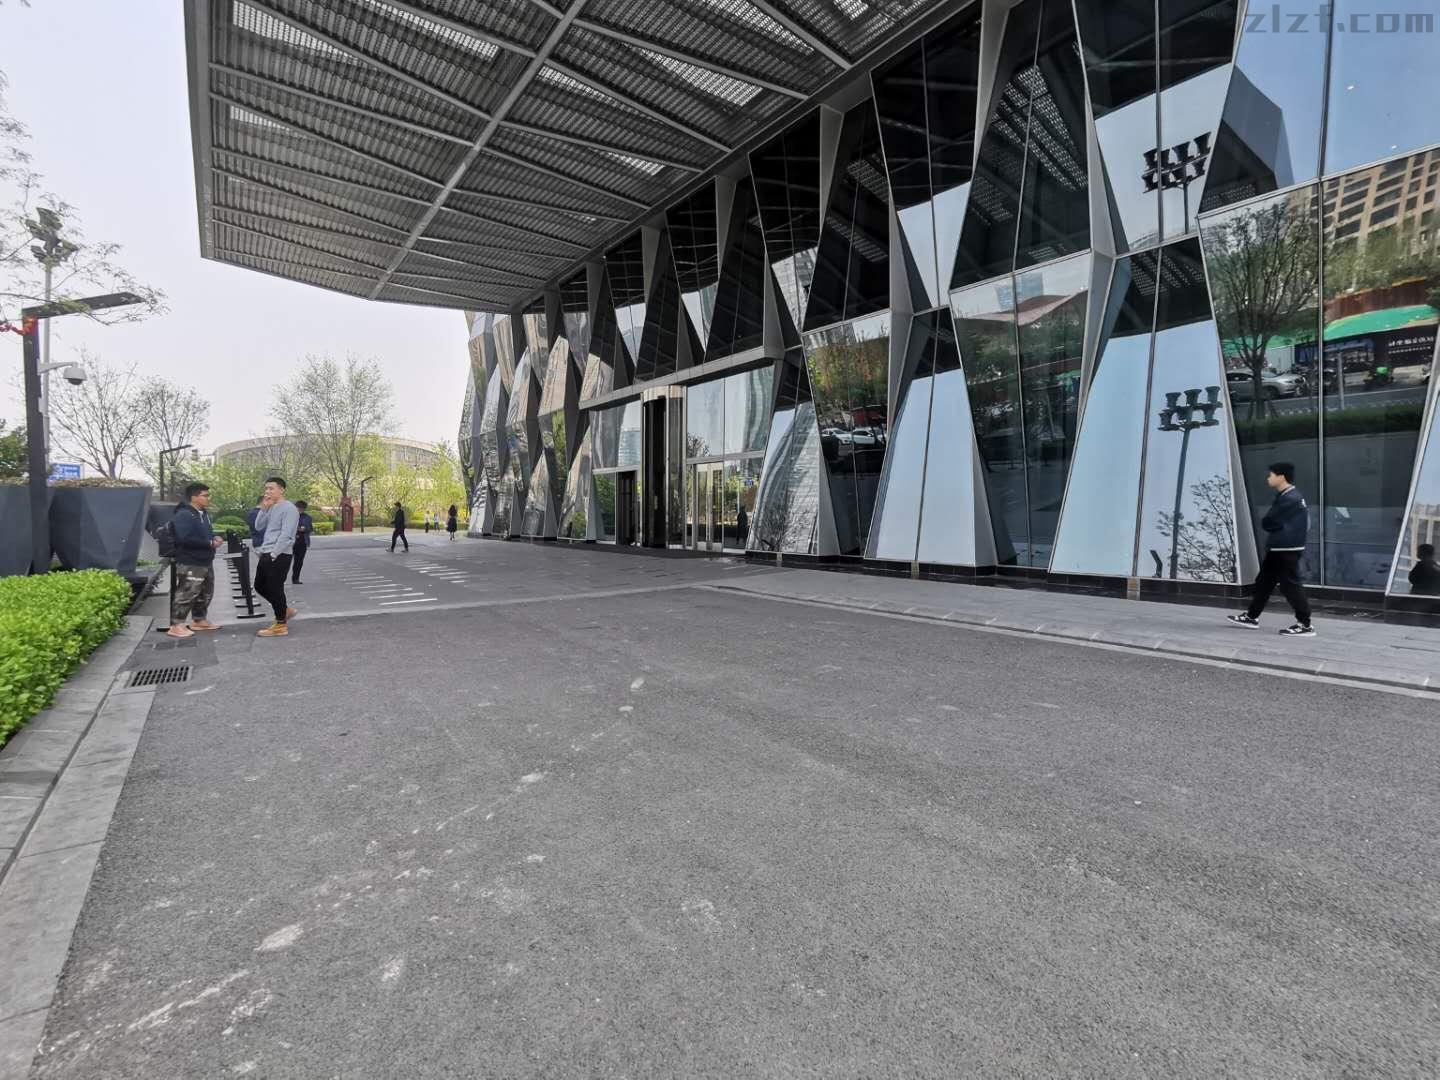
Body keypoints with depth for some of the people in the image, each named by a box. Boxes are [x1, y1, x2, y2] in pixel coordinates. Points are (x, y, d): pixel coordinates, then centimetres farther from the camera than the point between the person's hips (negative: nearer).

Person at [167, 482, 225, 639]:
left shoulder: (204, 513, 13)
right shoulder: (183, 515, -16)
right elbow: (185, 539, -26)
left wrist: (214, 537, 3)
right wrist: (210, 543, -20)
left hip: (205, 562, 10)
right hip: (190, 564, -10)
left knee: (205, 593, 17)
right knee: (186, 594, -8)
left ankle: (199, 620, 30)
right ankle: (176, 626, -1)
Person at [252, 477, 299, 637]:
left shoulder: (289, 508, -13)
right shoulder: (271, 507, 15)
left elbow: (286, 535, -19)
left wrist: (274, 554, -19)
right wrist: (263, 509, 0)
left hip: (279, 556, -9)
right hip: (266, 554, 9)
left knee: (274, 589, -3)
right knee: (260, 586, 16)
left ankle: (281, 625, 8)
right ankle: (285, 610, 29)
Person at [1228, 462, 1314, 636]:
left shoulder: (1289, 499, -19)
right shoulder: (1286, 497, 15)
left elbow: (1267, 523, -18)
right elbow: (1272, 523, 17)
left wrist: (1268, 524, 0)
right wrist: (1275, 526, 0)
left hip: (1287, 550, -11)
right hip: (1279, 550, 11)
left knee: (1291, 586, -6)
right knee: (1264, 582, 15)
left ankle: (1305, 625, 0)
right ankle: (1252, 617, 23)